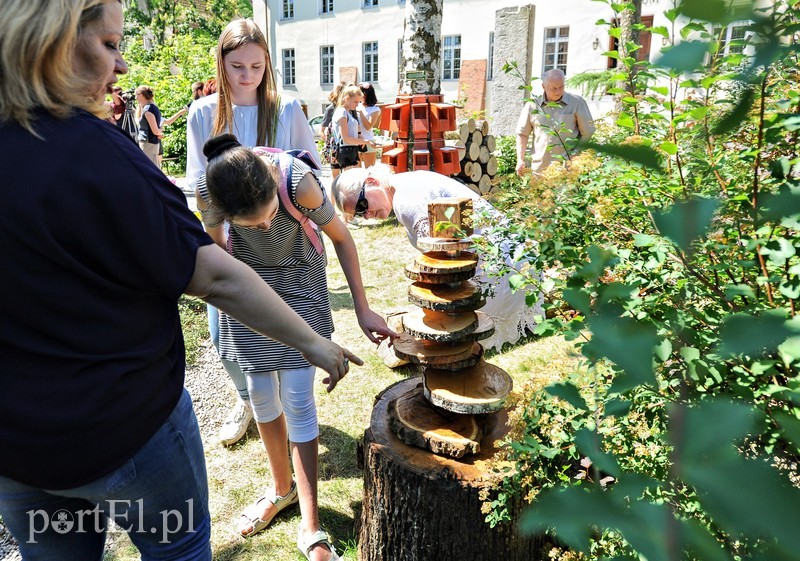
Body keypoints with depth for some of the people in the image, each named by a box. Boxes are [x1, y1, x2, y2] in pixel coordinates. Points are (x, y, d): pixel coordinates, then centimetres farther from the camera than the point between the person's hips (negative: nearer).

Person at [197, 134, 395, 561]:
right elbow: (215, 241, -4)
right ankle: (282, 488, 34)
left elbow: (340, 237, -17)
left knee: (297, 401, -4)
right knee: (260, 394, 9)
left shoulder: (298, 181, -33)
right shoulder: (206, 191, -26)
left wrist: (362, 309, -13)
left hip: (299, 286, -3)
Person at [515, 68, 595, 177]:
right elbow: (522, 134, 11)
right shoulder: (532, 106, 5)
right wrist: (520, 160, 3)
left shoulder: (577, 103, 0)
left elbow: (587, 133, 5)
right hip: (540, 169, 2)